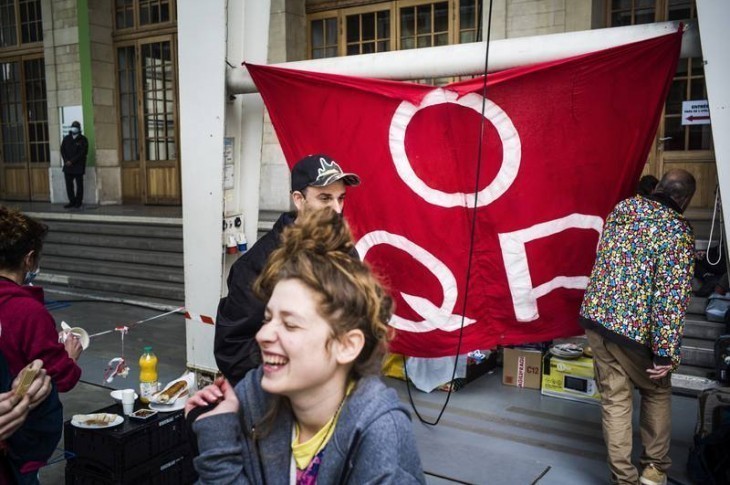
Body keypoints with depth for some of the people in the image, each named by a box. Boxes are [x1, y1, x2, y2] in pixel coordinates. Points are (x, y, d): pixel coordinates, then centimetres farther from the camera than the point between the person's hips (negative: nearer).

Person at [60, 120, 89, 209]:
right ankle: (72, 201, 11)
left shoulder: (83, 140, -1)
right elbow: (62, 150, 9)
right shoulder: (66, 139, 11)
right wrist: (66, 161, -8)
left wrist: (72, 161, -15)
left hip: (78, 166, -4)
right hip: (67, 166, 4)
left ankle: (78, 202, 9)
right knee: (69, 185, 3)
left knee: (79, 185, 2)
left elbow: (82, 153, -9)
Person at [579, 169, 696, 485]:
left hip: (595, 315, 5)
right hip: (634, 326, -5)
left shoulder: (623, 208, 7)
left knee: (614, 398, 11)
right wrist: (666, 351, -15)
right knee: (657, 393, 19)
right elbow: (672, 295, -16)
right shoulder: (678, 231, -11)